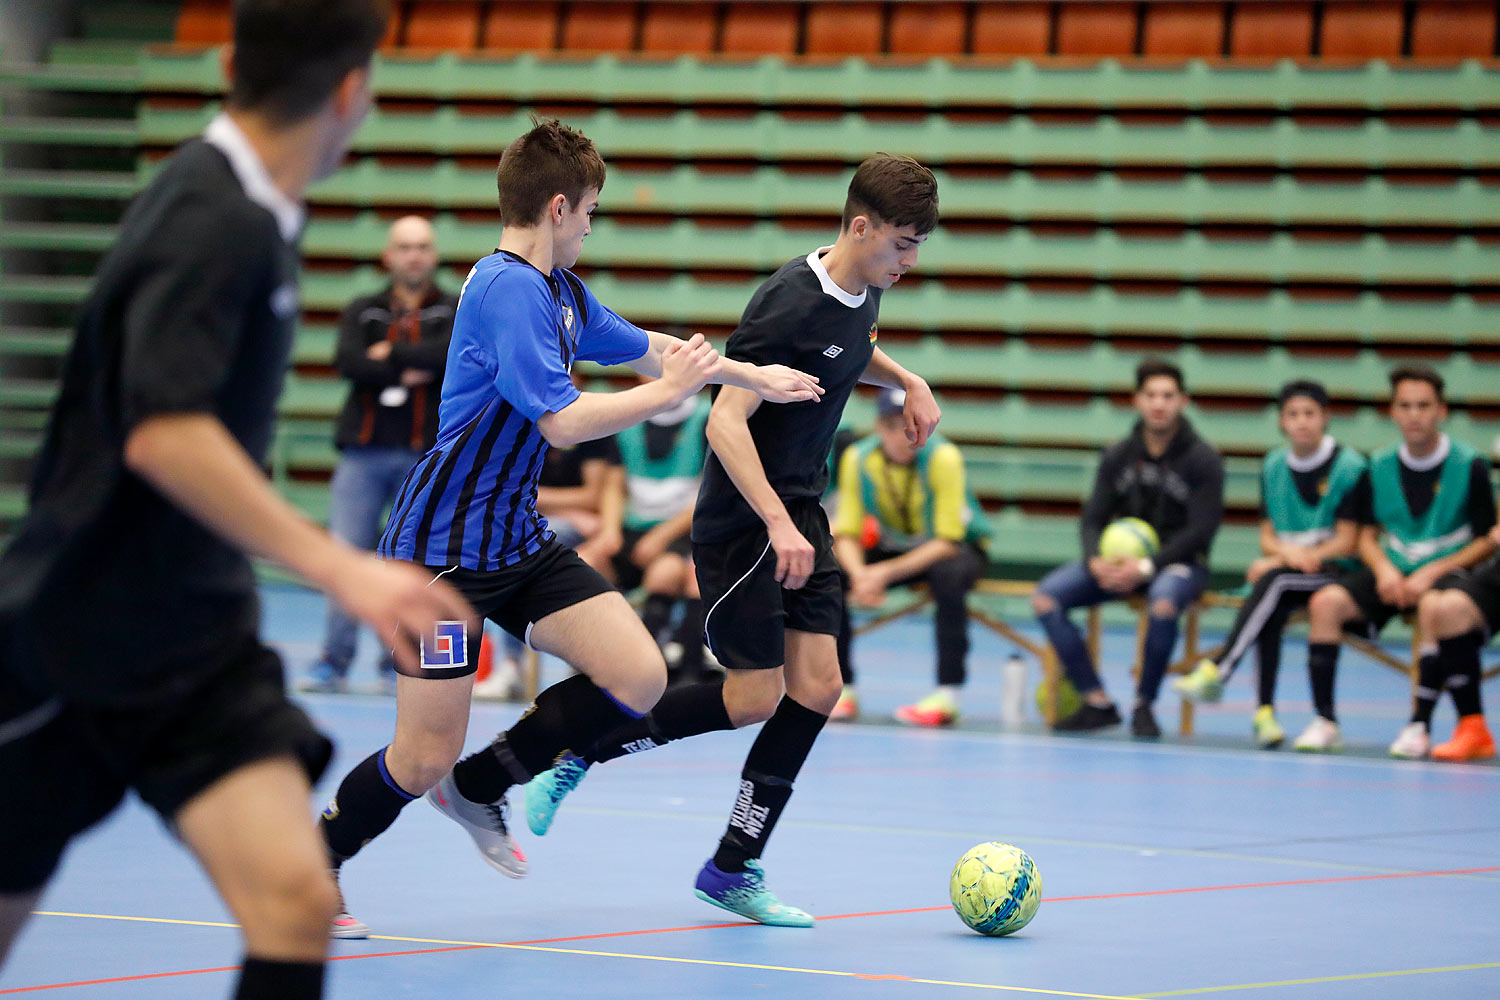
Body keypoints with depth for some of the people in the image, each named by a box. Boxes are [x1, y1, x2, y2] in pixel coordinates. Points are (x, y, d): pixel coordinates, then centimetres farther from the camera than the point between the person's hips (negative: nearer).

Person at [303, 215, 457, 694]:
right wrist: (408, 372, -11)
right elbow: (348, 362, -5)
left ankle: (398, 664, 8)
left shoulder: (456, 310, 8)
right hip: (364, 451, 1)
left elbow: (447, 354, -13)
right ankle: (335, 662, 0)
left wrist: (388, 354, -5)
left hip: (426, 454, -1)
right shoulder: (362, 311, 13)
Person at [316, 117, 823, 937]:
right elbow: (563, 422, -25)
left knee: (638, 675, -6)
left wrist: (752, 376, 29)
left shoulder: (559, 290, 11)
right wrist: (666, 392, -13)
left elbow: (643, 346, 28)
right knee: (425, 758, -6)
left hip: (518, 540, 9)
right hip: (442, 551, -9)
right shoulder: (507, 288, -19)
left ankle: (480, 787, 12)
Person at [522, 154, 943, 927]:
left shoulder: (864, 290, 5)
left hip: (800, 514, 8)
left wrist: (906, 381, 14)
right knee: (754, 697, -7)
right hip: (741, 519, -8)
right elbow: (726, 421, -27)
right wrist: (778, 523, -33)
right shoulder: (790, 303, -22)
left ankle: (733, 869, 9)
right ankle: (572, 754, 11)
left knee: (815, 685, -1)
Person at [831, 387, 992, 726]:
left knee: (949, 575, -40)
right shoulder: (857, 459, -14)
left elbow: (947, 542, -26)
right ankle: (840, 687, -10)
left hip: (957, 547, -4)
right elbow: (848, 533, -10)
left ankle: (947, 696, -34)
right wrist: (859, 573, -32)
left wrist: (886, 573, -36)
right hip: (895, 545, 4)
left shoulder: (943, 457, -25)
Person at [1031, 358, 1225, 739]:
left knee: (1163, 603, -41)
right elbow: (1093, 519, 7)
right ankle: (1097, 703, -16)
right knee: (1046, 597, -18)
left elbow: (1201, 530, -12)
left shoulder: (1202, 459, -6)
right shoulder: (1117, 457, 7)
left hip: (1177, 561, -5)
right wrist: (1096, 561, -16)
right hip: (1119, 558, 5)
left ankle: (1144, 705, -20)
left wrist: (1147, 567, -22)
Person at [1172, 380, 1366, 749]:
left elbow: (1346, 542, -7)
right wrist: (1289, 552, -14)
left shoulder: (1350, 467, -4)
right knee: (1272, 606, -32)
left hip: (1334, 571, -4)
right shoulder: (1273, 466, 12)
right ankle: (1265, 710, -37)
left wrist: (1286, 559, -17)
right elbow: (1268, 536, 11)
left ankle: (1217, 672, -41)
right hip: (1283, 560, 4)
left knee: (1275, 579, -34)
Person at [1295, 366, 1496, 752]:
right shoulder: (1380, 466, 7)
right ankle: (1325, 721, -20)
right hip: (1392, 571, 4)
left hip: (1448, 571, -4)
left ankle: (1420, 724, -31)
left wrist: (1432, 573, -15)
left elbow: (1487, 542, -3)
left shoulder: (1469, 466, -4)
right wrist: (1383, 569, -8)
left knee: (1434, 608, -39)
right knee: (1325, 601, -23)